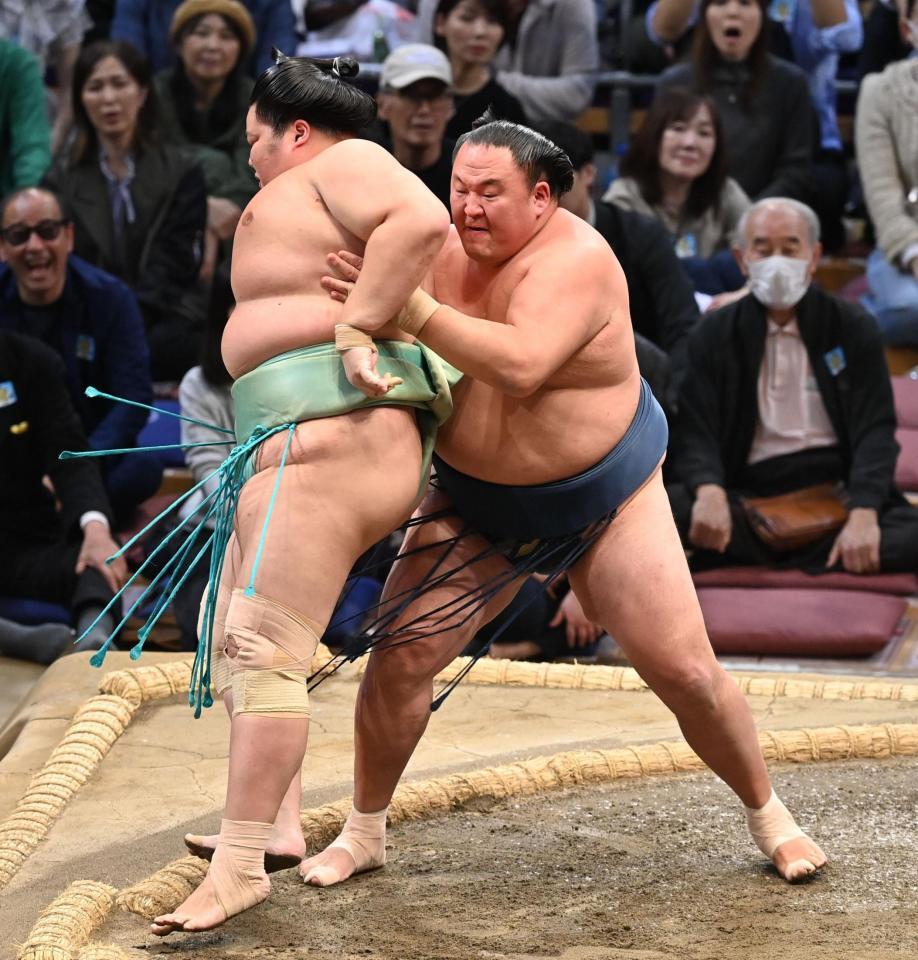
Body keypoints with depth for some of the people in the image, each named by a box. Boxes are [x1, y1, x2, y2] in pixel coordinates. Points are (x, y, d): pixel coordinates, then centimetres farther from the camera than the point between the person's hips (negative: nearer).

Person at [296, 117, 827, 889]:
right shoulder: (443, 251, -9)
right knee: (399, 658, -7)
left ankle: (769, 816, 20)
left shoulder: (573, 260, -25)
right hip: (478, 504, 4)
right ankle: (364, 833, 13)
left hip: (607, 499, -4)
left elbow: (520, 366, -41)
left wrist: (406, 306, -44)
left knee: (687, 673, -4)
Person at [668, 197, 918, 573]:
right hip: (748, 499, -1)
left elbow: (875, 430, 0)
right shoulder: (712, 336, 11)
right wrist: (709, 493, -24)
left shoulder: (854, 329, 10)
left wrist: (863, 515, -19)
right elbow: (696, 433, 0)